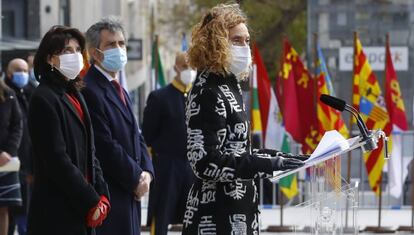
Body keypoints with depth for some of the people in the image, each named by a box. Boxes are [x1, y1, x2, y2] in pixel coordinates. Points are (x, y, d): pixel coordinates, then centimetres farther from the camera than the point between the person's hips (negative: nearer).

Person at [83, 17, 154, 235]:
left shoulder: (119, 90, 19)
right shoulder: (90, 90, -14)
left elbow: (136, 137, 20)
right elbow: (105, 145, -18)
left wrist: (146, 172, 2)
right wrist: (136, 178, -11)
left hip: (129, 193, 10)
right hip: (107, 194, -10)